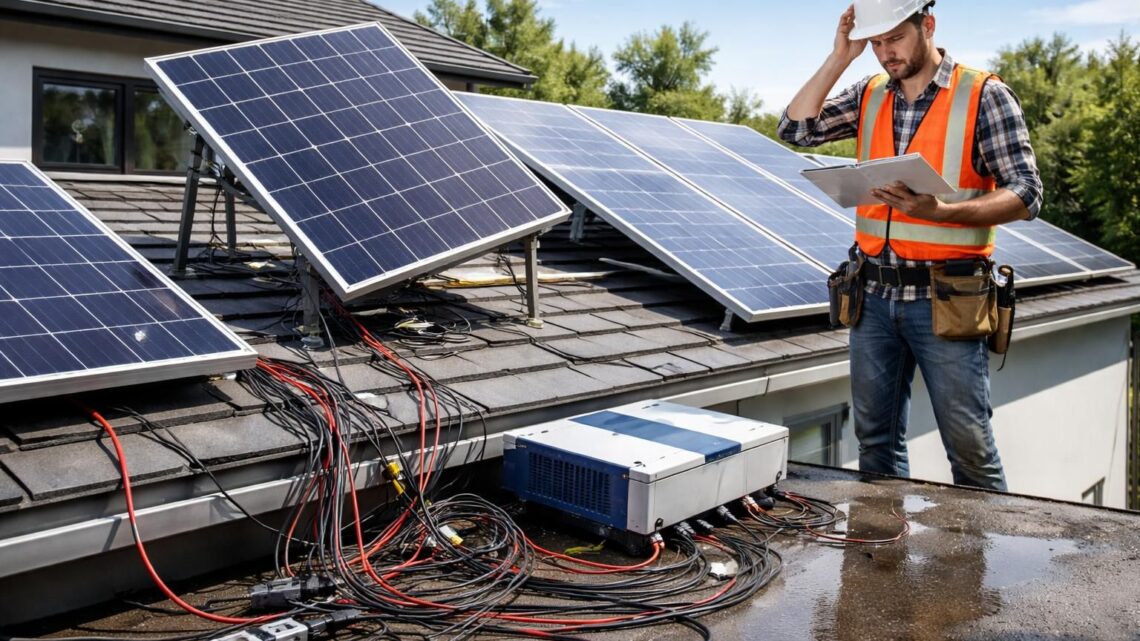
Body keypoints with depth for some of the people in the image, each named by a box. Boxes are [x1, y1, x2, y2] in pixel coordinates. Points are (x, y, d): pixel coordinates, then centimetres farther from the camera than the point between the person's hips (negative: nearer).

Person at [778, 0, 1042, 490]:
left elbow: (1025, 195, -9)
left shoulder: (984, 96, -5)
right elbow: (796, 129, 2)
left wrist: (939, 211, -25)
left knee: (970, 449, 1)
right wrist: (839, 57, -2)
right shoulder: (869, 96, 10)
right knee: (875, 440, 13)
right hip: (874, 296, 5)